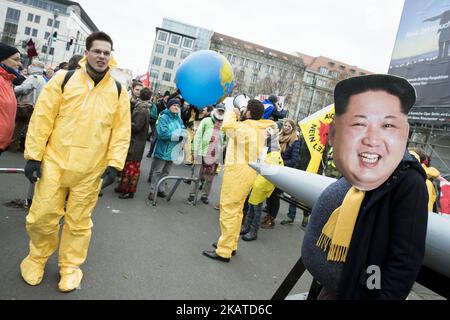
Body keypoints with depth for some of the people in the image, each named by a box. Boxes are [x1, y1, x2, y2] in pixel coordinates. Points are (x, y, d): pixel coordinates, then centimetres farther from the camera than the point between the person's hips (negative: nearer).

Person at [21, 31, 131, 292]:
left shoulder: (118, 91, 3)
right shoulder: (64, 80, 1)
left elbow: (122, 131, 1)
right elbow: (42, 119, -1)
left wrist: (114, 165, -7)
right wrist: (33, 156, -4)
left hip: (91, 171, 0)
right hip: (55, 162, 0)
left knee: (79, 222, 11)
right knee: (42, 216, 7)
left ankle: (70, 267, 31)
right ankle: (37, 257, 35)